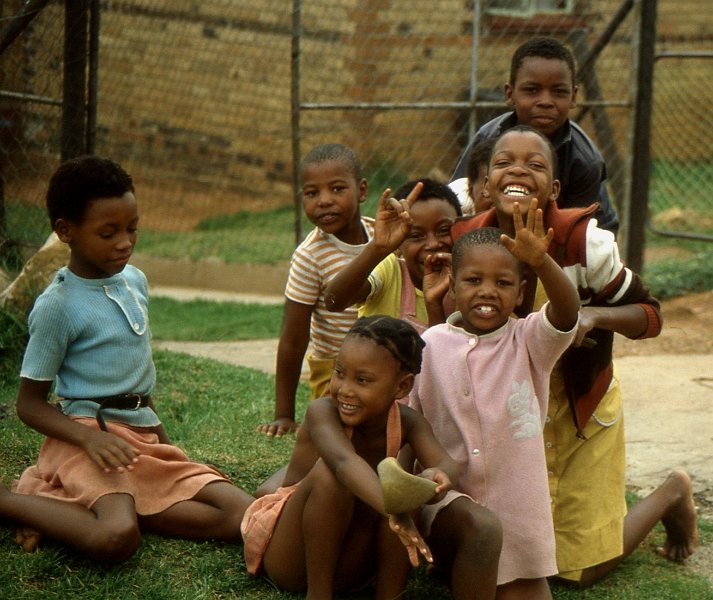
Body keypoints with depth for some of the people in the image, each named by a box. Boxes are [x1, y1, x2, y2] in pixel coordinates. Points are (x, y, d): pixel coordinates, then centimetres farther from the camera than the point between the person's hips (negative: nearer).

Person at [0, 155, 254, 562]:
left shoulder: (136, 280, 11)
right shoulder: (57, 306, -10)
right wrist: (90, 438, -23)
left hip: (144, 437, 8)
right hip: (88, 433, -8)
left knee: (243, 515, -11)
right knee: (117, 539, -36)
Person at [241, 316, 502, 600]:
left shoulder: (406, 423, -8)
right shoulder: (322, 412, -23)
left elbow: (447, 466, -26)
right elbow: (344, 461, -45)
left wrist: (438, 476, -52)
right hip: (284, 555, -4)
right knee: (329, 471, -32)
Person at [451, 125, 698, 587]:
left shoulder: (583, 240, -24)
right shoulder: (466, 240, -16)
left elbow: (649, 316, -12)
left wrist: (593, 315, -32)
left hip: (582, 411, -3)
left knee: (583, 570, 3)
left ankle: (672, 494, 31)